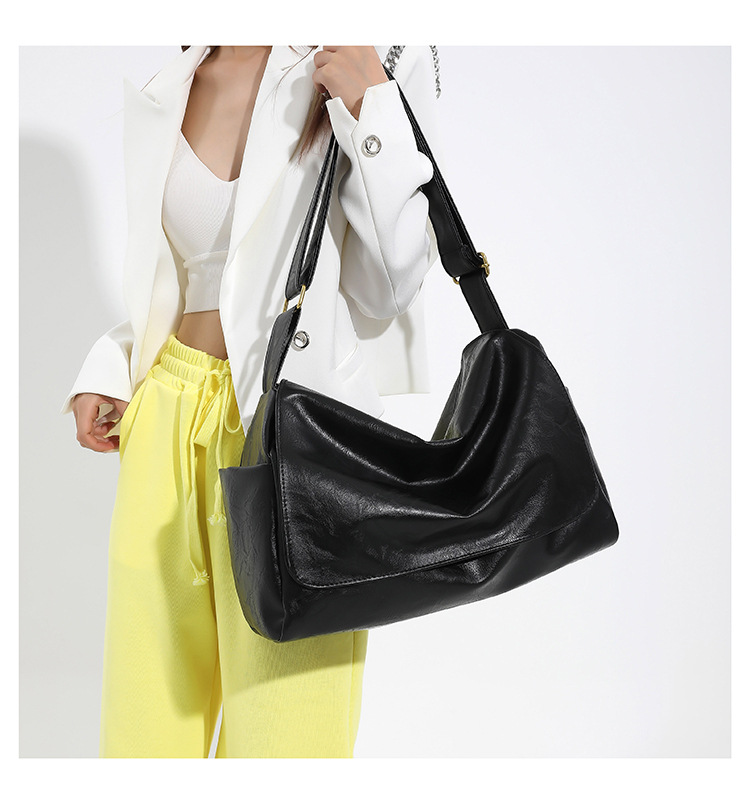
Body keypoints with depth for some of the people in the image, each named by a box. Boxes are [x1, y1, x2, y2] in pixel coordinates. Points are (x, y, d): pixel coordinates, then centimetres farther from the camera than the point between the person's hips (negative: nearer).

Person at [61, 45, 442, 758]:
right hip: (170, 418, 5)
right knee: (145, 712, 14)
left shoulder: (386, 61, -1)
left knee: (283, 717, 3)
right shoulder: (165, 97, 13)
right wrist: (107, 370, 9)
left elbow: (388, 290, -8)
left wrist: (369, 110, -14)